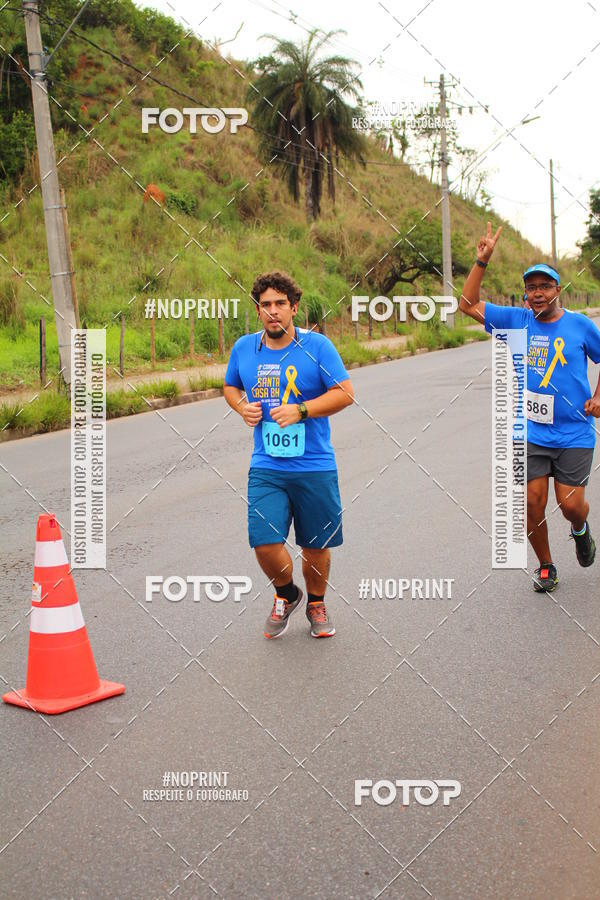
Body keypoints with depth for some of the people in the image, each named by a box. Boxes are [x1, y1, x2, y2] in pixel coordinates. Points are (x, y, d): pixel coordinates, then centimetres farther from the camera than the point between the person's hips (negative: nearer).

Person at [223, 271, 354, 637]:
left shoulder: (317, 346, -6)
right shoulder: (244, 348, 4)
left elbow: (345, 393, -7)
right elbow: (230, 387, 21)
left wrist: (301, 410, -19)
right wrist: (243, 408, -1)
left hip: (315, 468, -1)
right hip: (266, 468, 2)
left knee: (316, 547, 10)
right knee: (265, 544, -10)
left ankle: (316, 605, 38)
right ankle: (286, 595, 23)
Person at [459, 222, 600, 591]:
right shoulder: (516, 320, 2)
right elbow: (469, 304, 0)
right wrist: (482, 260, -8)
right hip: (530, 432, 2)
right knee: (533, 503, 2)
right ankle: (546, 567, 23)